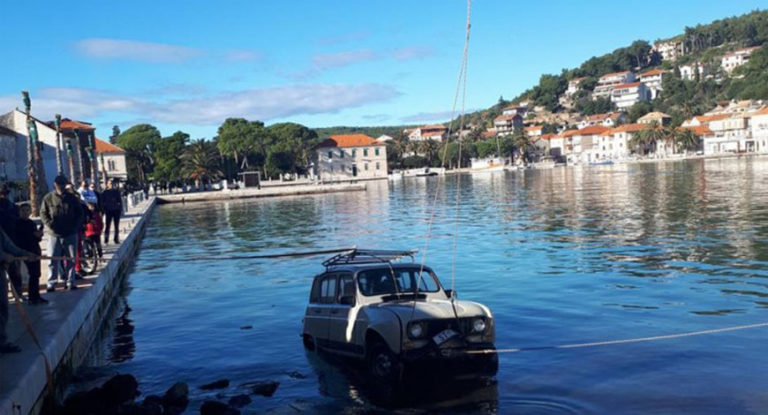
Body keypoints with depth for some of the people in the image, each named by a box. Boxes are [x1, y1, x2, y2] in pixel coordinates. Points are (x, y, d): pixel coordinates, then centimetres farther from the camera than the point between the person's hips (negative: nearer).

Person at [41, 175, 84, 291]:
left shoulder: (72, 198, 3)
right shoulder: (48, 198, 1)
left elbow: (80, 213, 9)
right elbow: (43, 213, 5)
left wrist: (76, 226, -2)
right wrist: (50, 225, -9)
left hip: (71, 234, 1)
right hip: (55, 234, -1)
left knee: (71, 259, 6)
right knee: (53, 260, -1)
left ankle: (71, 282, 15)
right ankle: (51, 284, 7)